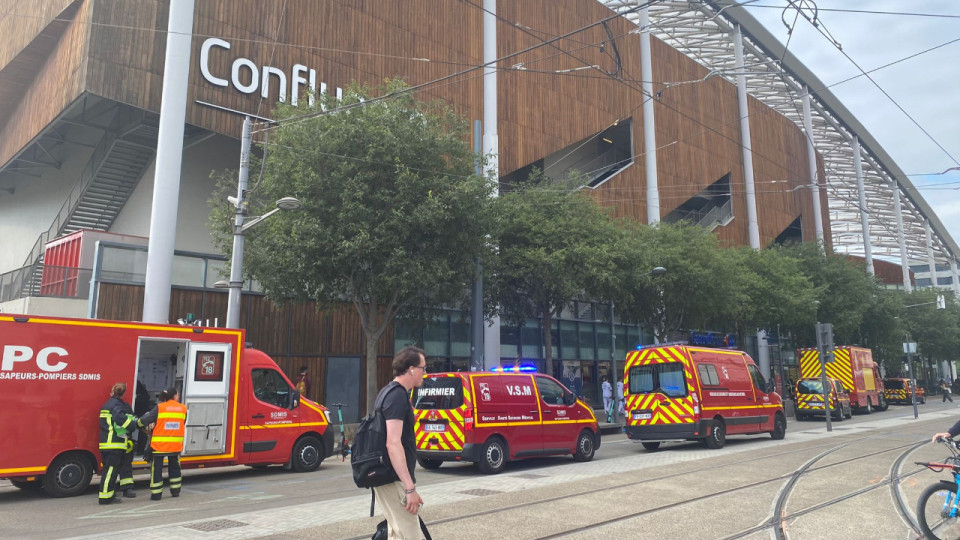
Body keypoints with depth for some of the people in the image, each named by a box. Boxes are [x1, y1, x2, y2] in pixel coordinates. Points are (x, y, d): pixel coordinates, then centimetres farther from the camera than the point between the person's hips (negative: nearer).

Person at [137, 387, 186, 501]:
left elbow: (144, 420, -8)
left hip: (159, 445, -3)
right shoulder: (183, 409, 1)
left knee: (157, 469, 7)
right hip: (176, 445, 3)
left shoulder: (160, 407, -7)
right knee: (174, 467, 19)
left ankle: (156, 494, 10)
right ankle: (175, 491, 25)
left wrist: (139, 422, 13)